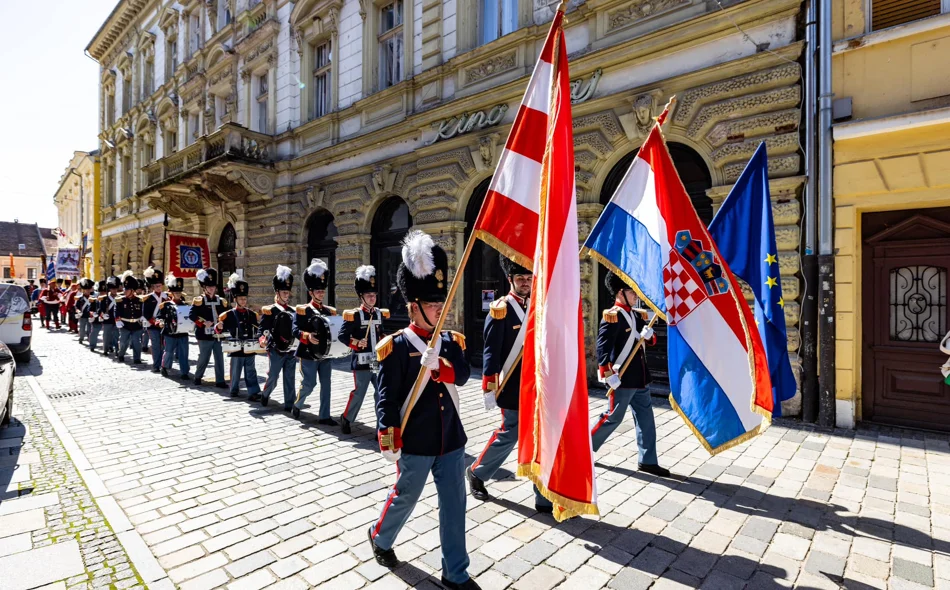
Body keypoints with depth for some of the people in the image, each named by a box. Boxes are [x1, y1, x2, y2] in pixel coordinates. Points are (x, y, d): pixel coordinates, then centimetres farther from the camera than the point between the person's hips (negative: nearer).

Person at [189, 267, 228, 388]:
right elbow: (191, 315, -11)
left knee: (219, 358, 3)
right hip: (205, 335, -4)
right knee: (204, 358, 6)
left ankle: (220, 381, 8)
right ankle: (198, 377, 29)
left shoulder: (221, 301, 10)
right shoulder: (199, 300, -3)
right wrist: (203, 323, -19)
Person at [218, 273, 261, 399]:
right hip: (236, 349, -3)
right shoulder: (229, 315, -5)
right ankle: (234, 390, 29)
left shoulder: (251, 314, 8)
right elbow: (221, 329, -6)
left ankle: (253, 392, 5)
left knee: (251, 372, 4)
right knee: (236, 371, 11)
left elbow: (257, 329, 17)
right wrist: (219, 327, -26)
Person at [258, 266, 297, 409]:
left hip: (291, 351, 4)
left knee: (289, 379, 6)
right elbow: (261, 329, -8)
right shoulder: (269, 311, -5)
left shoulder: (293, 311, 10)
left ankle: (289, 405, 13)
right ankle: (265, 394, 37)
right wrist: (262, 340, -26)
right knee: (272, 377, 8)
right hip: (276, 351, -4)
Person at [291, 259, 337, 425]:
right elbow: (295, 330, -12)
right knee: (309, 384, 0)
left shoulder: (330, 311, 9)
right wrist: (308, 336, -29)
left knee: (326, 385, 4)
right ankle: (297, 404, 30)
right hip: (309, 354, -5)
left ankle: (324, 416, 12)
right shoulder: (303, 310, -5)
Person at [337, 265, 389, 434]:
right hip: (362, 362, -5)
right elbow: (342, 336, -7)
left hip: (378, 361, 5)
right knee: (359, 393, 6)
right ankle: (346, 418, 31)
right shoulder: (354, 315, -9)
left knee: (382, 393, 3)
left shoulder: (380, 313, 9)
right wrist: (356, 343, -20)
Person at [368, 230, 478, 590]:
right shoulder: (396, 346, -11)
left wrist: (435, 364, -28)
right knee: (404, 498, 16)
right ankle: (380, 537, 48)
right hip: (415, 441, -4)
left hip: (451, 438, 5)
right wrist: (388, 442, -13)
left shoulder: (450, 341, 4)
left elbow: (462, 374, -11)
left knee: (454, 505, 11)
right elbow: (387, 397, -11)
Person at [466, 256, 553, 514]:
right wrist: (489, 387, -17)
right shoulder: (501, 310, -11)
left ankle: (545, 498, 19)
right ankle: (477, 472, 33)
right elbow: (491, 351, -14)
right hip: (514, 388, -6)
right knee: (509, 435, 6)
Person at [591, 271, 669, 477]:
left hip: (639, 378, 8)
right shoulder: (612, 316, -15)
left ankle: (647, 461, 22)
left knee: (646, 418, 11)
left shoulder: (638, 315, 11)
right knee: (613, 418, 2)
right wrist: (608, 374, -25)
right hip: (622, 379, -8)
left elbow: (650, 341, 16)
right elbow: (602, 346, -21)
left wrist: (649, 335, -8)